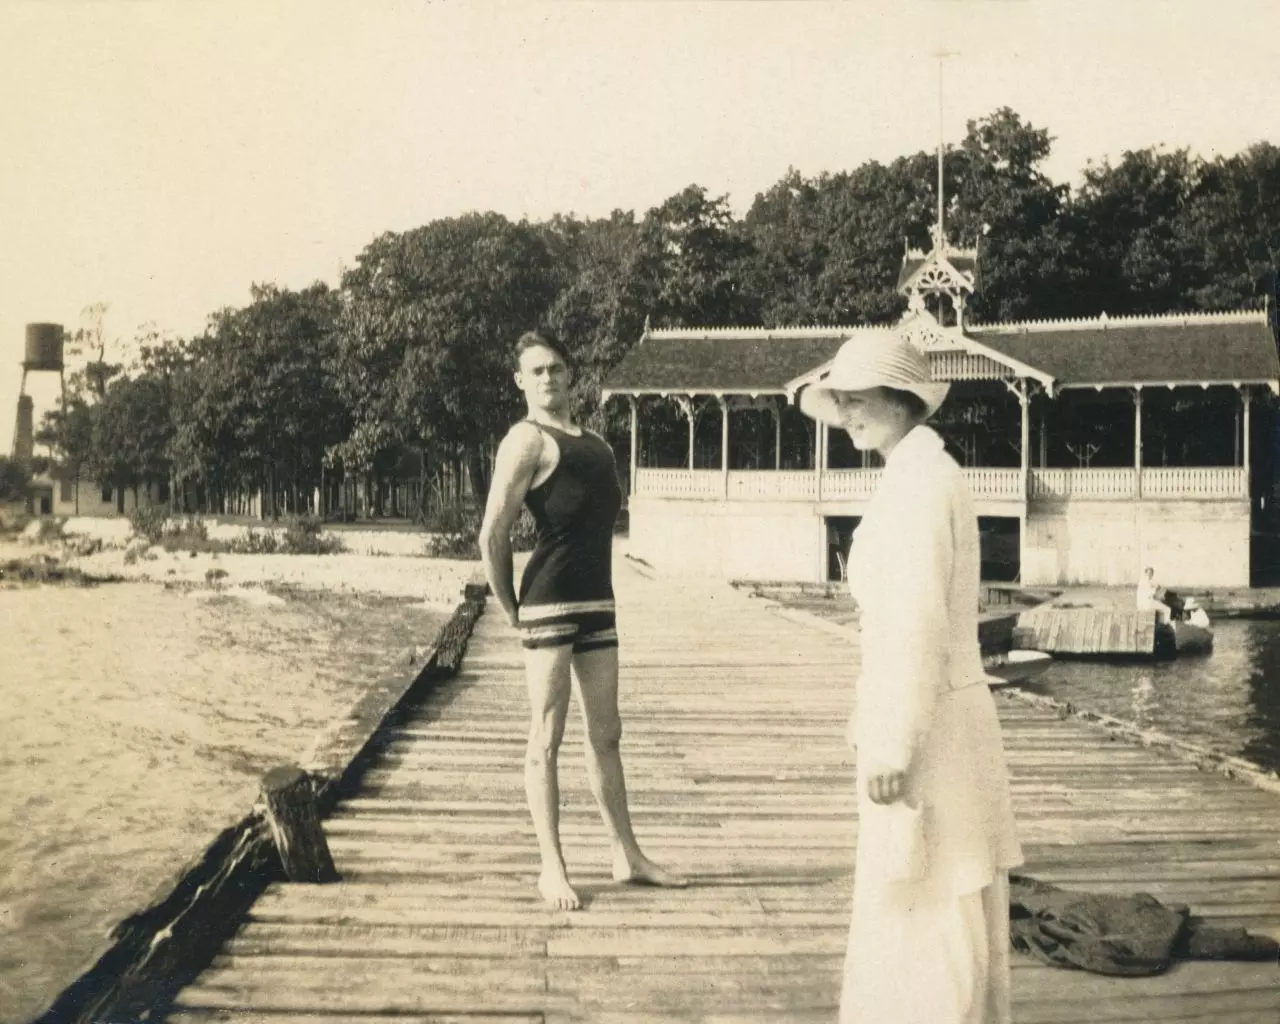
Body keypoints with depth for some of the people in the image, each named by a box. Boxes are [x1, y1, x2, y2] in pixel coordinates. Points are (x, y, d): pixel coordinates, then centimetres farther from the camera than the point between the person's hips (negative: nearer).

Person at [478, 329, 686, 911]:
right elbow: (492, 535, -14)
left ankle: (627, 856, 21)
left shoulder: (591, 442, 17)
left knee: (606, 735, 13)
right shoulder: (528, 440, -8)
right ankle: (552, 868, 6)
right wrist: (511, 612, -8)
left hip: (598, 602, 8)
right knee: (547, 738, -1)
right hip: (551, 602, -8)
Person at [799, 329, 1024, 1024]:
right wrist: (875, 721, 20)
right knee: (911, 907, 19)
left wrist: (891, 744, -21)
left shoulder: (917, 478, -16)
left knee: (933, 912, 1)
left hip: (927, 725, -10)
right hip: (922, 715, 10)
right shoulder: (917, 473, 14)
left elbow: (920, 622, -22)